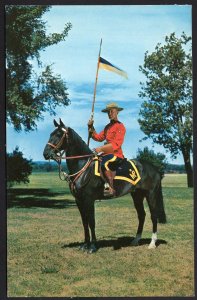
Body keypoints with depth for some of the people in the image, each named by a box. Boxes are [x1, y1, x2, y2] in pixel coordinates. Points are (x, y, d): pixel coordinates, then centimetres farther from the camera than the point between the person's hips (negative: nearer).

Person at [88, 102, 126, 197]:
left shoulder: (120, 126, -7)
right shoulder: (107, 127, 20)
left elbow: (116, 144, -17)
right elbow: (98, 137, 18)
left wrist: (101, 148, -23)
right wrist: (91, 128, 5)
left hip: (116, 154, -9)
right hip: (106, 153, 9)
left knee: (104, 163, -36)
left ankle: (111, 188, -30)